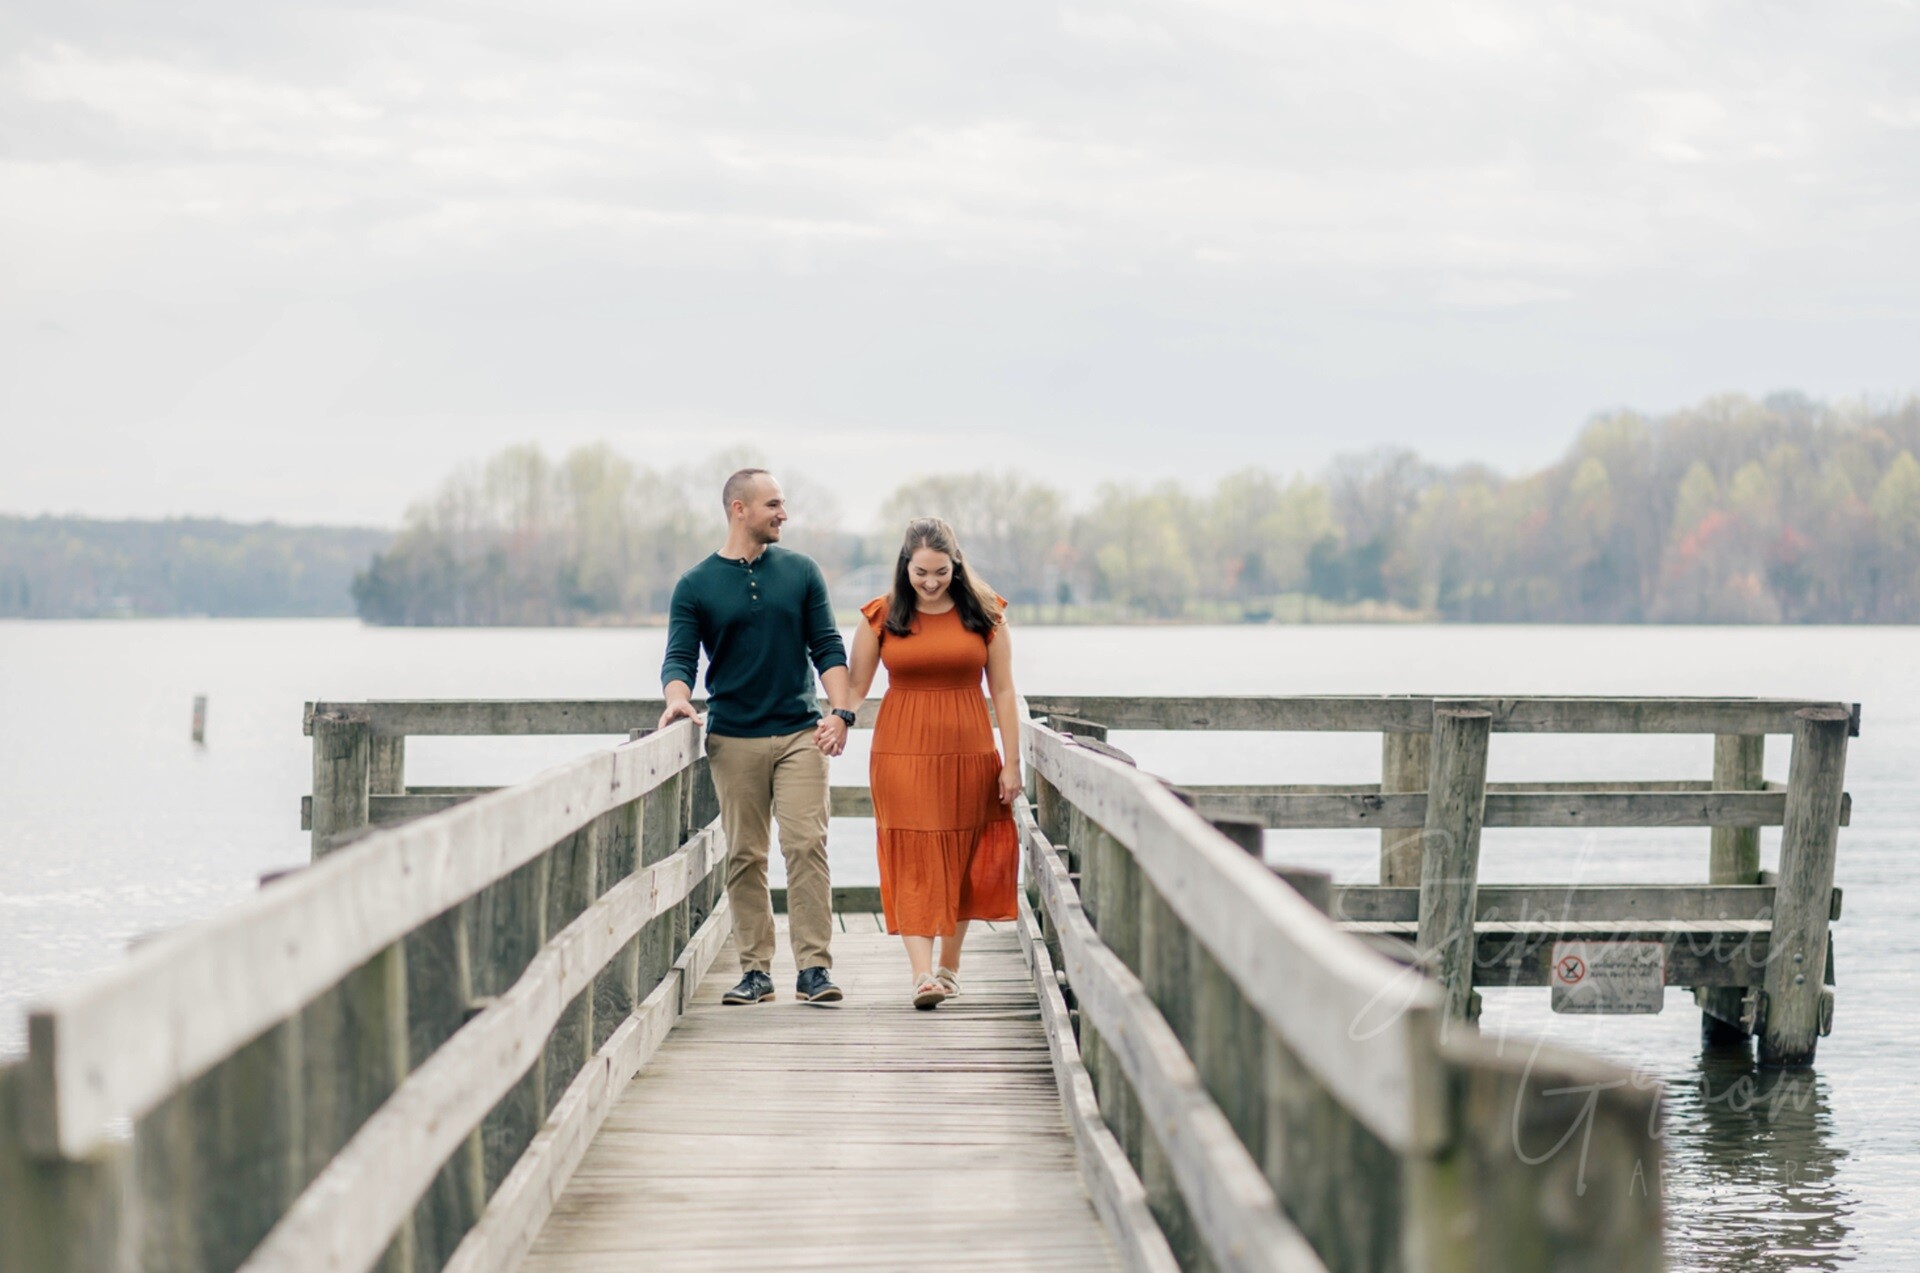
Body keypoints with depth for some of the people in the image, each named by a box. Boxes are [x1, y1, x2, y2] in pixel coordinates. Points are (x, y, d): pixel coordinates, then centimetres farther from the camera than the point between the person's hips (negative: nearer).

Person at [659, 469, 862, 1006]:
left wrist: (841, 711, -7)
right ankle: (755, 970, 7)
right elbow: (680, 656, 0)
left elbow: (827, 648, 6)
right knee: (745, 857, 2)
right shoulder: (697, 585, 5)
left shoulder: (801, 571, 8)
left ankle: (814, 967, -9)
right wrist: (677, 697, -22)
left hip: (800, 734, 0)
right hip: (733, 739, 0)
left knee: (807, 846, -9)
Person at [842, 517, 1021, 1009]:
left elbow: (1003, 691, 4)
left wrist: (1011, 762, 0)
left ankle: (949, 964, 21)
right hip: (902, 754, -1)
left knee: (961, 858, 6)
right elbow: (855, 687, 4)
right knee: (913, 859, -9)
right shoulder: (881, 617, 1)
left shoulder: (984, 614, 2)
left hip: (968, 752, 1)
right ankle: (922, 974, -15)